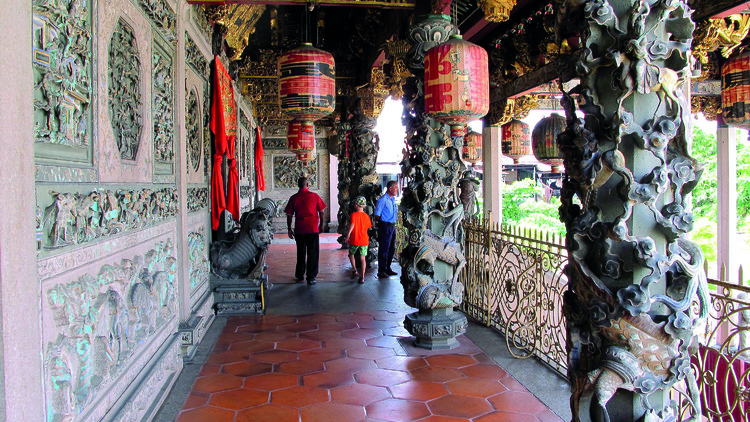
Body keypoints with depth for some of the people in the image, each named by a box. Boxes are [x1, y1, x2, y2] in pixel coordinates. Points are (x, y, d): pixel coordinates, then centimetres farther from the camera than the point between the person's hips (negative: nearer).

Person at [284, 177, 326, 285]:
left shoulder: (294, 198, 0)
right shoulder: (314, 196, -2)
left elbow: (289, 215, 2)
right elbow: (321, 212, 2)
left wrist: (289, 229, 11)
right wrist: (321, 225, 14)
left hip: (299, 229, 2)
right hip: (313, 228, -2)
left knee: (301, 253, 17)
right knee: (312, 253, 4)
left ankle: (300, 275, 28)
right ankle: (311, 278, 3)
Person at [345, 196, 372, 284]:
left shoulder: (354, 215, -10)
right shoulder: (366, 216, 4)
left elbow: (352, 225, -20)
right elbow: (368, 227, 12)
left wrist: (347, 236, -14)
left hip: (354, 240, -3)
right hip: (364, 240, 3)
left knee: (351, 254, 23)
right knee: (362, 258, 4)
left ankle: (354, 270, 20)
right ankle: (362, 277, 2)